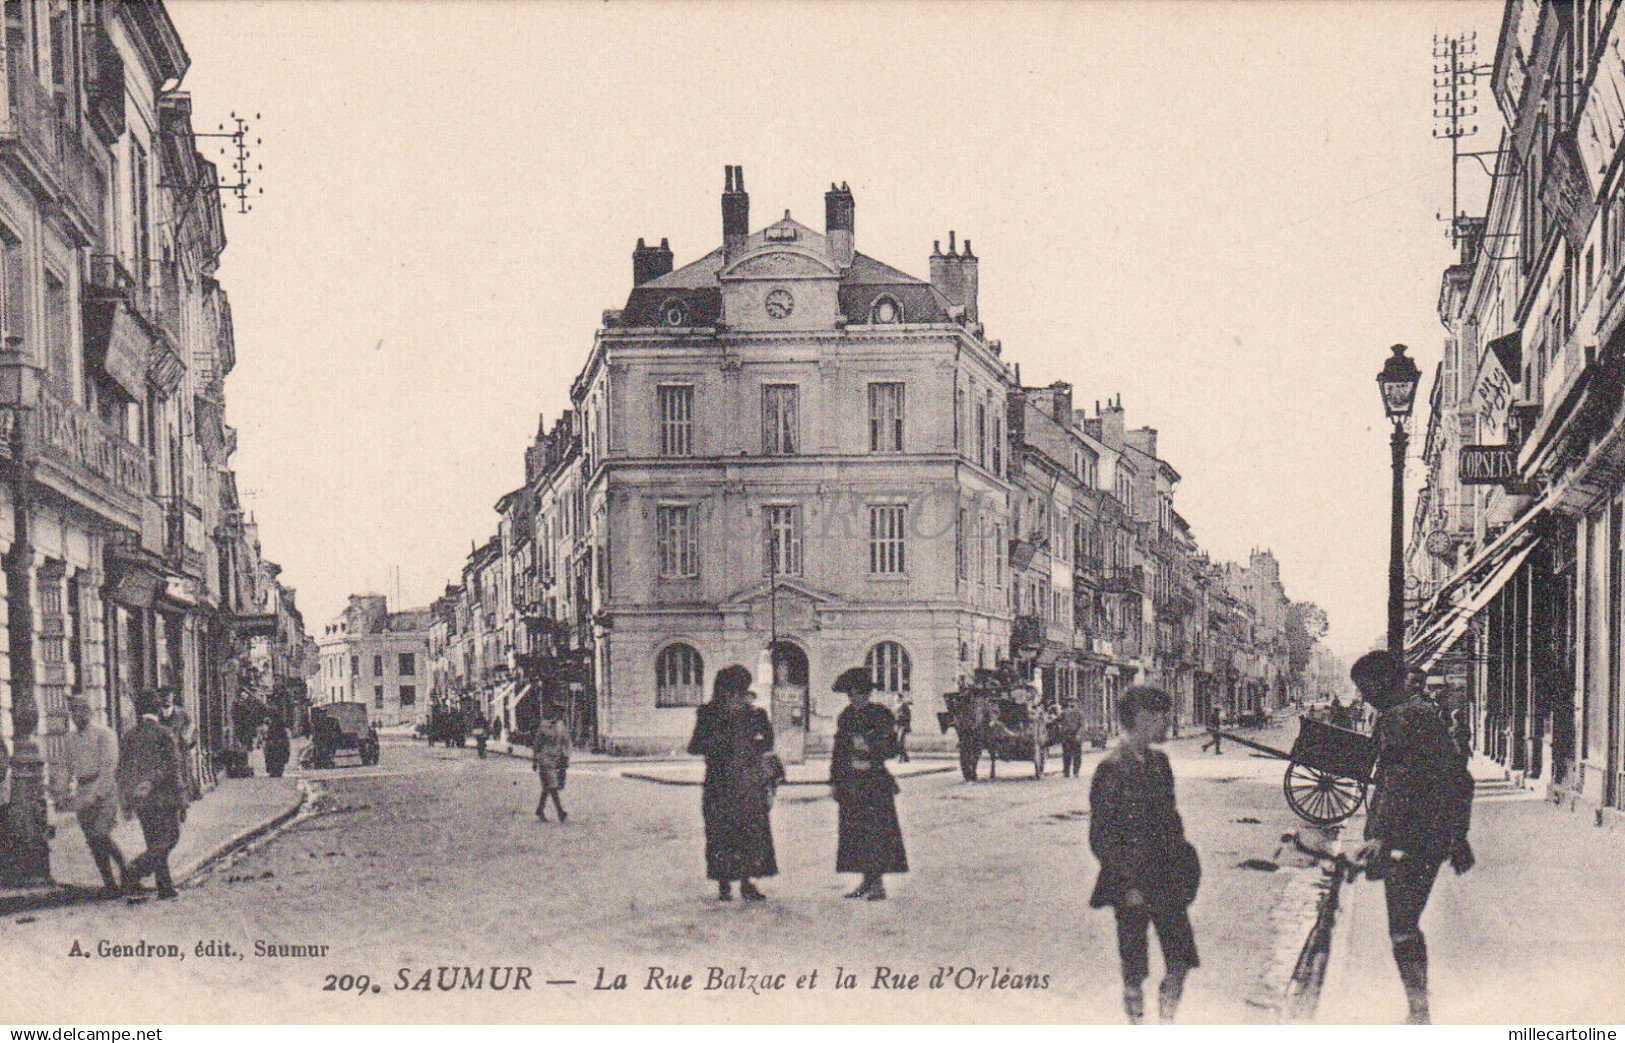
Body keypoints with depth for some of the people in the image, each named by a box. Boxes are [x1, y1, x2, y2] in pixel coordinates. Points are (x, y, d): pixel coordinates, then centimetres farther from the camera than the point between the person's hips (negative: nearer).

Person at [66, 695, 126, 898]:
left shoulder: (104, 734, -6)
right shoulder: (74, 738, 15)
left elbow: (108, 766, -12)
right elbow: (70, 767, 20)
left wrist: (95, 793, -19)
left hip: (104, 789, -6)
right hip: (82, 792, 6)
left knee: (100, 835, -16)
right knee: (92, 841, 2)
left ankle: (125, 870, 4)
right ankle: (109, 883, 8)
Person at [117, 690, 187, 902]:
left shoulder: (128, 736, 8)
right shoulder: (165, 735, -8)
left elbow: (122, 771, 11)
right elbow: (174, 770, -8)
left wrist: (126, 804, 18)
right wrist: (181, 801, -3)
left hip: (138, 800, 6)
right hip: (162, 797, -6)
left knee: (154, 843, 12)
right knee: (169, 839, 0)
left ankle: (165, 888, 12)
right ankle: (133, 873, -17)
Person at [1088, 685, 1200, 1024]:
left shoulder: (1158, 761, 10)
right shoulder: (1111, 769, -12)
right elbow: (1101, 838, -12)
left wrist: (1183, 864, 12)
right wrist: (1130, 883, -15)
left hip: (1166, 879, 6)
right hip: (1131, 882, -6)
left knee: (1180, 961, 4)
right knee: (1134, 970, 3)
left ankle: (1166, 1023, 20)